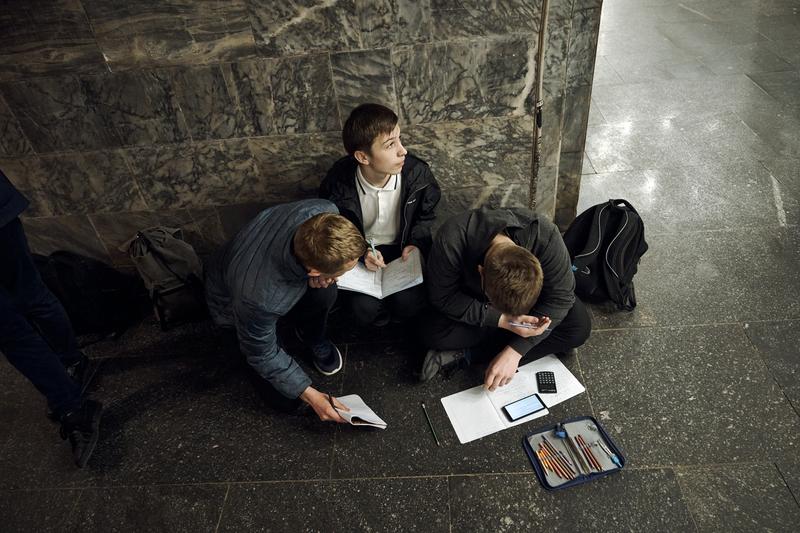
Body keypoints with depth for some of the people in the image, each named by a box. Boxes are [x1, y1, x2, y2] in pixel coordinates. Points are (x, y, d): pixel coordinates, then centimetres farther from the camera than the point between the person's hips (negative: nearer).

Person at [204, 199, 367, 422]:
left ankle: (312, 337, 6)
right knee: (285, 398, -6)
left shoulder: (323, 211, -35)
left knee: (325, 292, -29)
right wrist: (310, 395, -18)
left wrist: (321, 277, -24)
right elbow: (263, 355, -23)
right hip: (232, 301, -4)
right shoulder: (259, 299, -45)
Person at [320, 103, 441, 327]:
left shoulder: (417, 172, -20)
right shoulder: (338, 182, -23)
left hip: (402, 249, 1)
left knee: (408, 305, -21)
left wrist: (416, 244, -16)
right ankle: (381, 320, 15)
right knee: (365, 310, -20)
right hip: (360, 251, 0)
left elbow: (426, 215, 2)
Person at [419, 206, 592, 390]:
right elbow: (443, 298, -26)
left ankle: (467, 354, -19)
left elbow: (560, 296, -26)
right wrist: (502, 320, -38)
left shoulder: (546, 237, -36)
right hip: (471, 298, -2)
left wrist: (514, 351, -33)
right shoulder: (450, 241, -39)